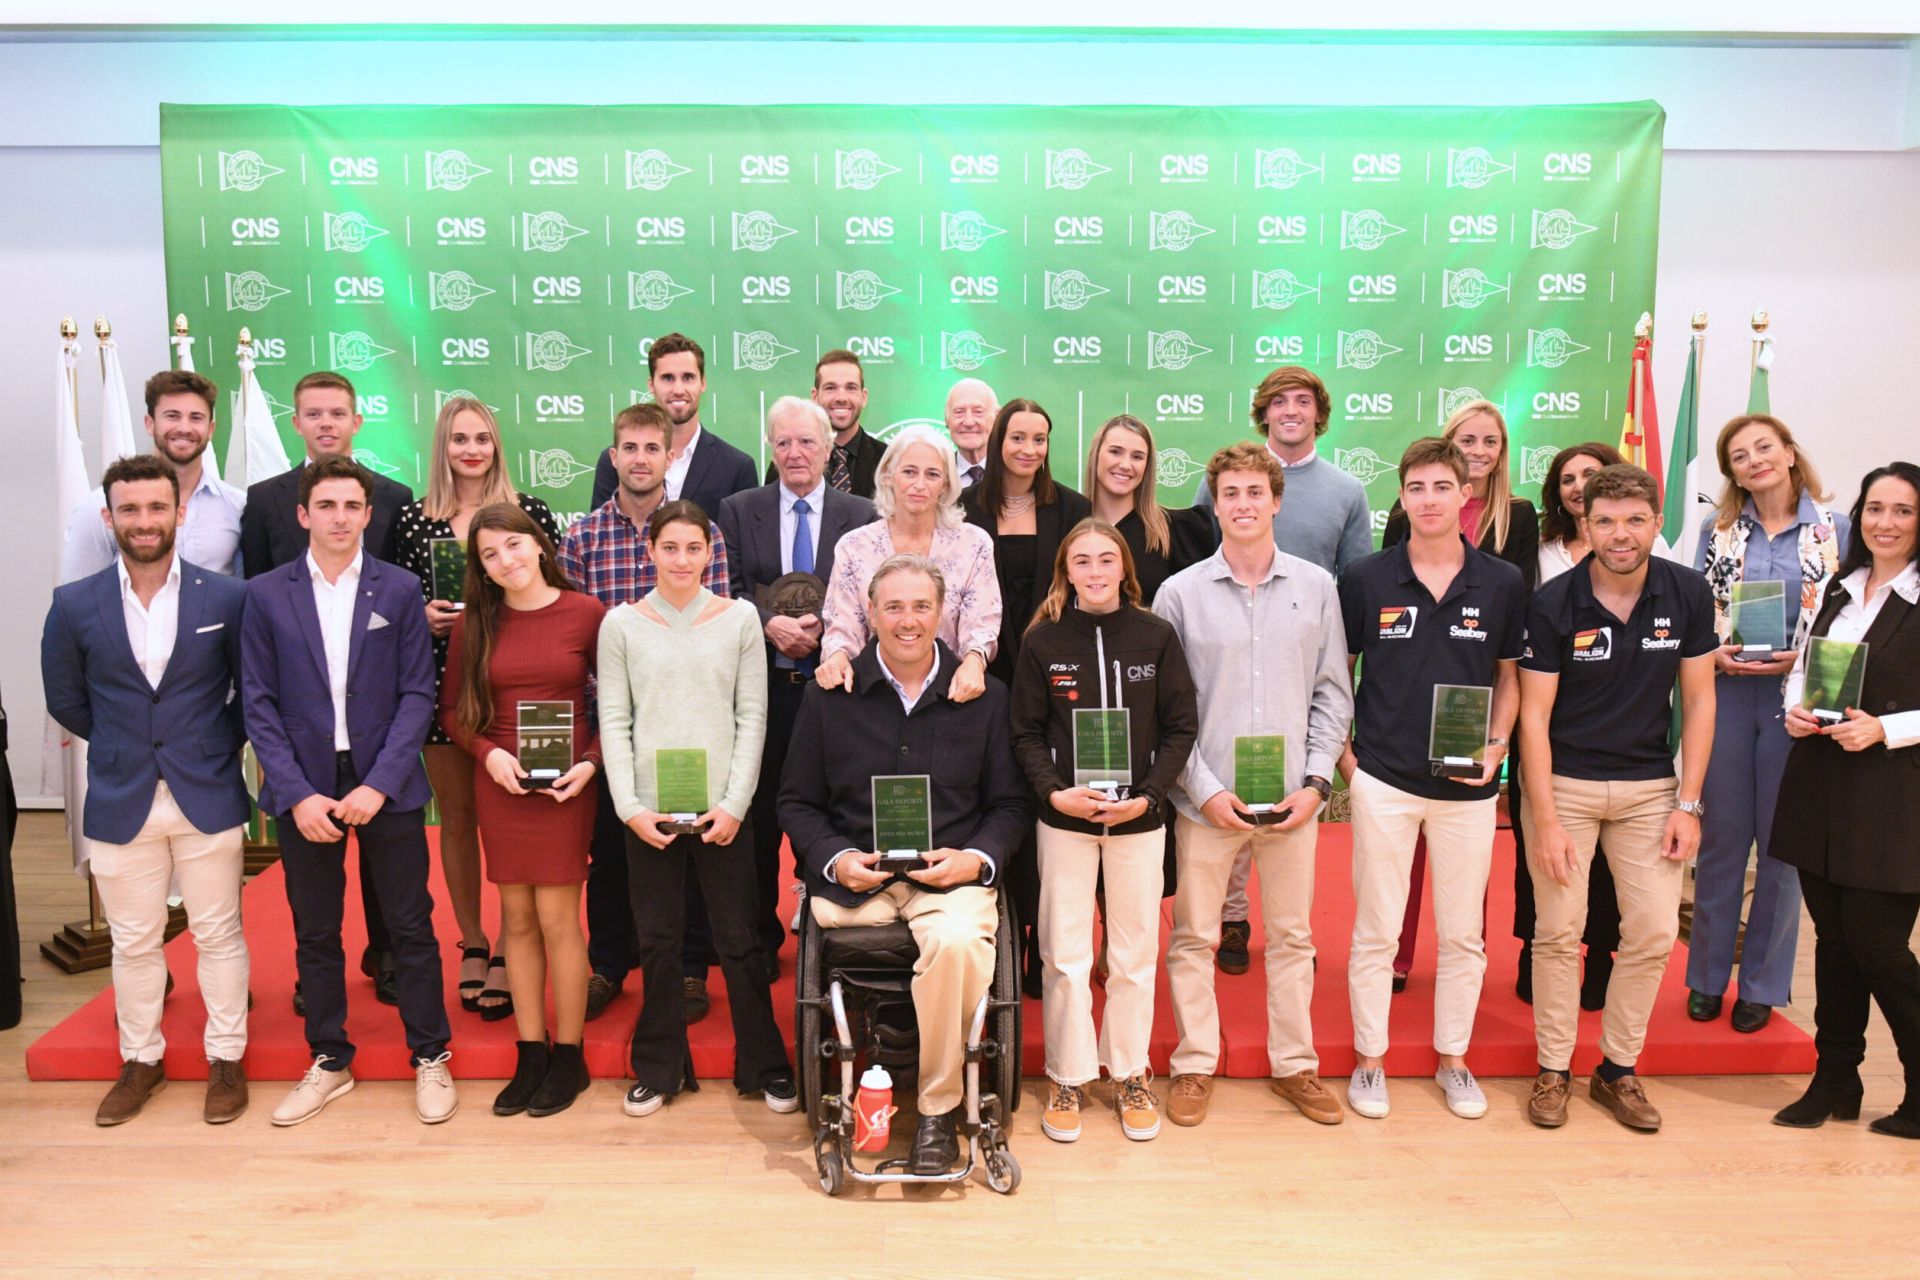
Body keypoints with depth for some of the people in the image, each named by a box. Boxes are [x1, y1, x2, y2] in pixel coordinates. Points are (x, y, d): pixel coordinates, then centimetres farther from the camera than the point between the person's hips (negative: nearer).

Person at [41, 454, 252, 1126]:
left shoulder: (227, 597, -5)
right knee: (132, 941, 12)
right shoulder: (74, 605, -1)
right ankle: (140, 1058, 29)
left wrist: (219, 746, 4)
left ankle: (226, 1058, 22)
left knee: (219, 935, 8)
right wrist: (124, 745, 11)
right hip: (120, 801, 1)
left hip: (207, 795, -1)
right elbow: (65, 700, 11)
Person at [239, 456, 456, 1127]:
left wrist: (379, 784, -12)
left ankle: (430, 1058, 19)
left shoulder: (400, 589, 0)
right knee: (314, 932, 11)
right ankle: (329, 1061, 27)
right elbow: (258, 703, 1)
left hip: (386, 785, -1)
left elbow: (417, 694, -2)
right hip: (303, 787, 1)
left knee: (411, 925, 5)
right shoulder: (265, 594, 2)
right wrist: (296, 793, -9)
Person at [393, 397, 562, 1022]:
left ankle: (509, 952, 11)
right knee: (456, 816, 10)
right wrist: (421, 617, -10)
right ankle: (472, 945, 25)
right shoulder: (412, 519, 6)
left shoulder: (530, 512, 1)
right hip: (440, 684, 2)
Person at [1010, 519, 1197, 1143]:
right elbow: (1026, 734, 2)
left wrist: (1146, 796, -11)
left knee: (1135, 952, 9)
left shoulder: (1155, 636, -2)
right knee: (1065, 953, 5)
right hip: (1064, 817, 0)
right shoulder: (1043, 640, -1)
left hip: (1140, 816, 1)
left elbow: (1181, 727, 0)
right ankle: (1067, 1076, 21)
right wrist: (1055, 792, -14)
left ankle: (1130, 1073, 26)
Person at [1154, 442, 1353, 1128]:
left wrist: (1316, 780, -3)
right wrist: (1205, 789, -9)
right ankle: (1195, 1064, 23)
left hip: (1293, 796, 2)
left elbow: (1333, 693, 6)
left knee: (1292, 936, 12)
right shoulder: (1180, 593, -2)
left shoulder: (1316, 587, 4)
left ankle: (1295, 1064, 27)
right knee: (1193, 939, 7)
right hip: (1207, 799, -1)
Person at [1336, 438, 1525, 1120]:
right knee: (1375, 930, 7)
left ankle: (1453, 1059, 29)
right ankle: (1370, 1059, 23)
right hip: (1383, 779, -1)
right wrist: (1344, 755, -3)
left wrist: (1496, 746, -4)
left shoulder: (1503, 583, 0)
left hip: (1468, 784, 2)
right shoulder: (1365, 579, -3)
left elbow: (1509, 676, 10)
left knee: (1464, 932, 12)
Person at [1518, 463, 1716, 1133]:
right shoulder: (1553, 603, -13)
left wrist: (1688, 804, -3)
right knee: (1559, 931, -1)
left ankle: (1619, 1069, 19)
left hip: (1650, 786, 3)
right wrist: (1546, 820, -14)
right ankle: (1553, 1070, 15)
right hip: (1565, 782, -3)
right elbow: (1534, 716, -11)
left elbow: (1698, 701, 2)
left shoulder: (1688, 593, -5)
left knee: (1654, 932, 1)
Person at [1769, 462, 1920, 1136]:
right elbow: (1801, 664, 17)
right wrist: (1794, 708, -1)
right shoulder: (1837, 587, 11)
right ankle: (1834, 1081, 24)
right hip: (1819, 783, 6)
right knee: (1833, 937, 12)